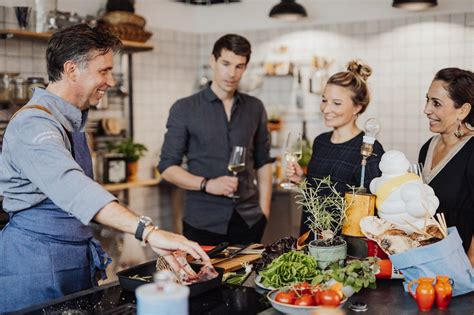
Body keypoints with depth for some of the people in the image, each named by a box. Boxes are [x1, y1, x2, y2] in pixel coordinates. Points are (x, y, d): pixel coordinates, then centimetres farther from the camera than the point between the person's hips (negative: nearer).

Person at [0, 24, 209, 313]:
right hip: (38, 265, -9)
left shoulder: (73, 120, 12)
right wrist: (149, 232, -47)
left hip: (78, 257, 9)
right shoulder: (34, 124, -20)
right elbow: (70, 186, -37)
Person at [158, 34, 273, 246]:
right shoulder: (184, 109, -1)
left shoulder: (255, 108, 8)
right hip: (203, 222, -2)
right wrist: (207, 184, -17)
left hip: (250, 221, 3)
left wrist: (264, 211, 4)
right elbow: (167, 167, -2)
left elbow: (263, 163, 13)